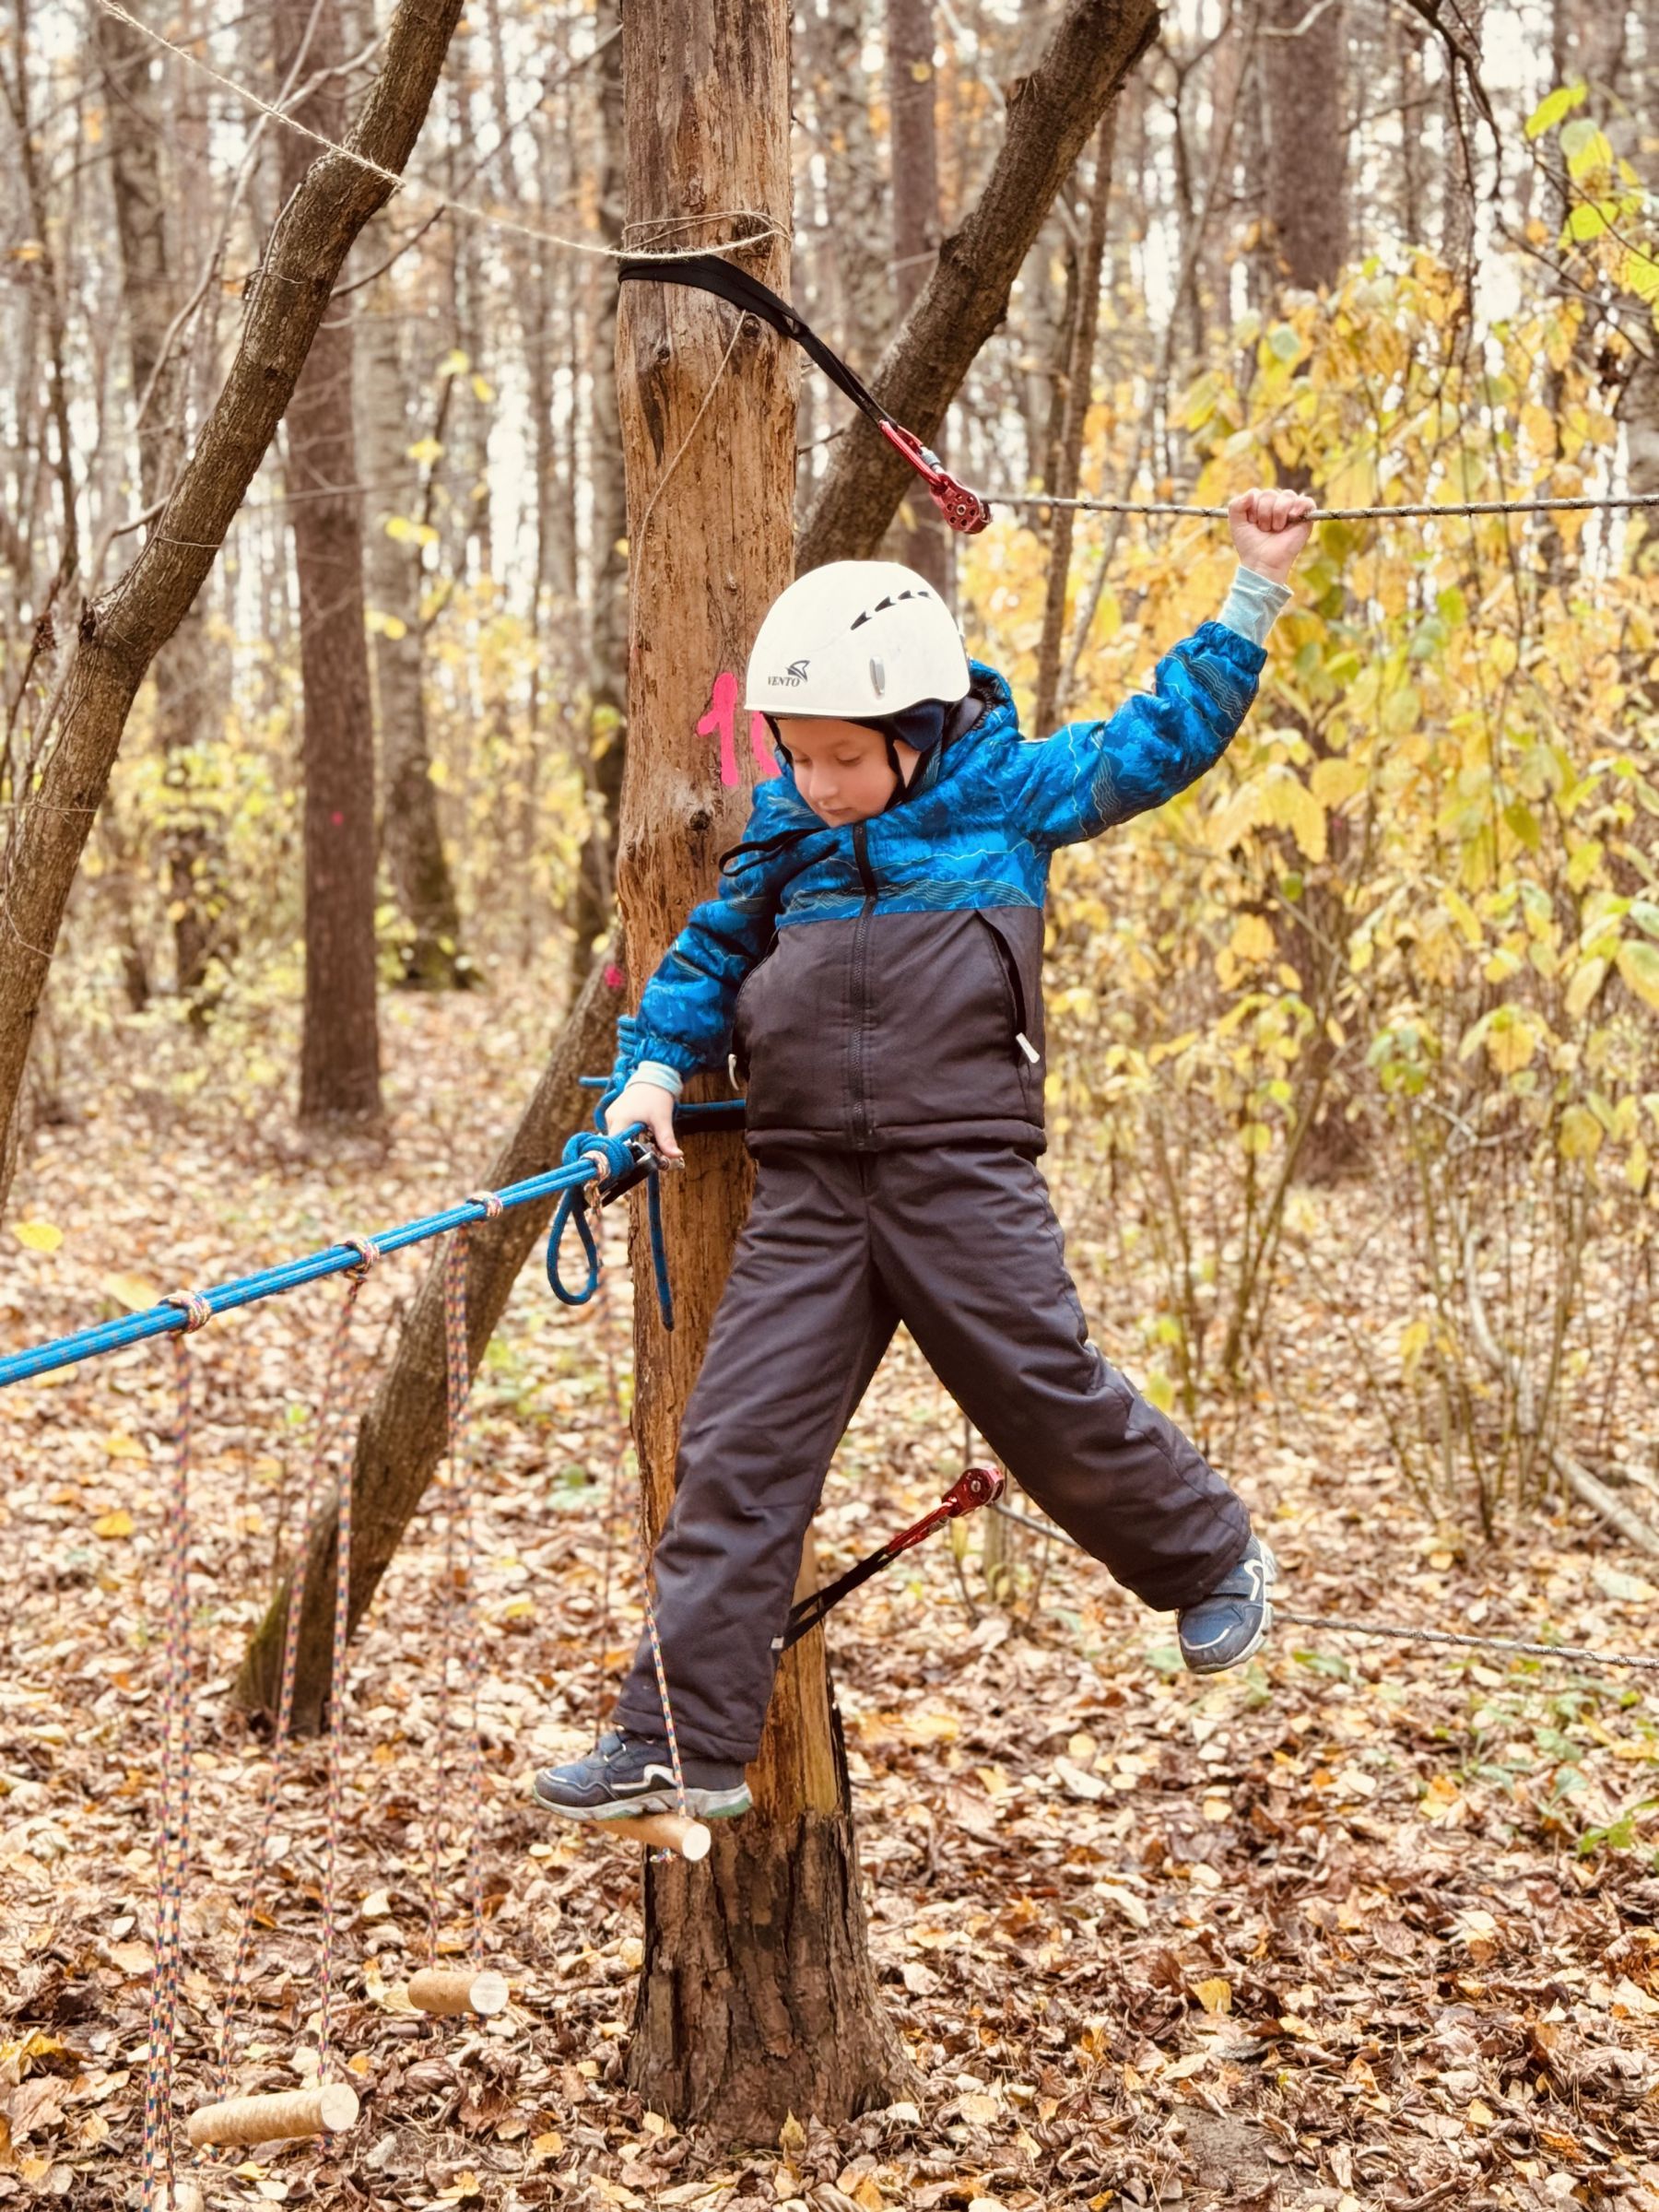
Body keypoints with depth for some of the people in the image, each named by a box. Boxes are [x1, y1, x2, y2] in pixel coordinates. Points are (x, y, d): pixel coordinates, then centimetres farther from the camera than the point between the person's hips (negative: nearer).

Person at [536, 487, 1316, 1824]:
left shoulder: (1008, 796, 3)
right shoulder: (785, 832, 13)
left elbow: (1166, 733, 9)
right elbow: (712, 951, 22)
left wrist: (1255, 590, 7)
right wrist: (658, 1065, 7)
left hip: (963, 1175, -3)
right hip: (809, 1188, 3)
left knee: (1054, 1404, 1)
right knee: (737, 1449, -3)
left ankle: (1215, 1562, 32)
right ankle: (680, 1745, 0)